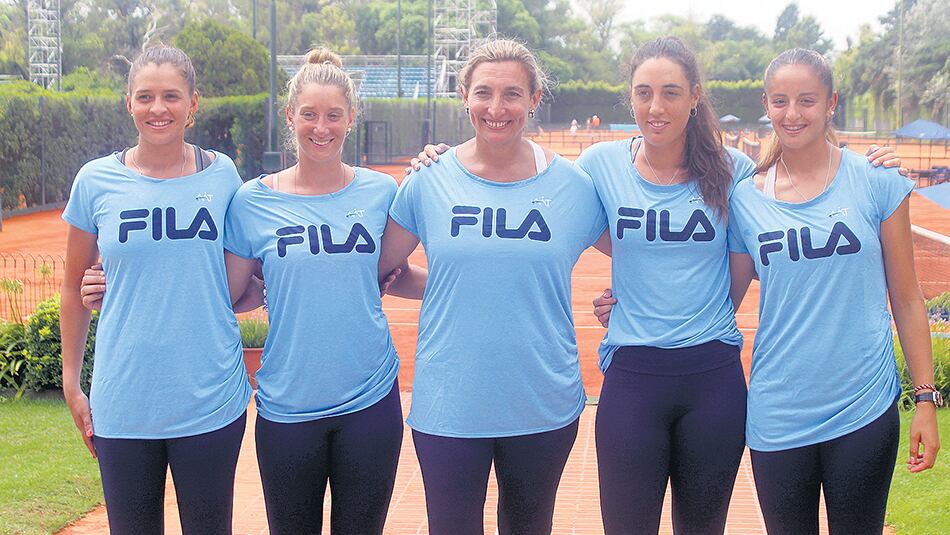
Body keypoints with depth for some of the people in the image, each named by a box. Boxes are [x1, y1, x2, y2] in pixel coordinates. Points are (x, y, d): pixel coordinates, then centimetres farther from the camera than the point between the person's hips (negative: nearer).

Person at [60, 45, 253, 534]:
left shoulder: (221, 174, 2)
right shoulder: (96, 181, -1)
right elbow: (75, 287, 8)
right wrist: (71, 383, 7)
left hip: (211, 400, 0)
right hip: (123, 400, 0)